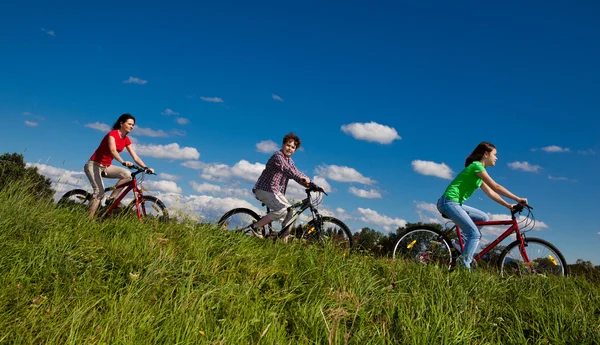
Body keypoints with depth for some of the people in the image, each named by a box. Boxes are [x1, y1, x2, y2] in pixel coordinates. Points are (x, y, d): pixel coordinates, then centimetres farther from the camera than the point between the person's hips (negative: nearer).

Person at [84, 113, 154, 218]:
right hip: (94, 165, -7)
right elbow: (113, 150, -35)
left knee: (127, 174, -18)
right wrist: (123, 162, -51)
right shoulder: (112, 134, -17)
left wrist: (146, 168, -16)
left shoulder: (126, 140, 3)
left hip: (106, 167, 7)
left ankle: (111, 199, -9)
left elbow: (135, 157, -1)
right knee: (100, 191, -22)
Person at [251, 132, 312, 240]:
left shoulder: (290, 161, 14)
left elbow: (296, 174, 8)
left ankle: (284, 241, 6)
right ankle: (255, 227, -14)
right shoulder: (278, 156, -14)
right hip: (264, 189, -9)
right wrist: (302, 178, -46)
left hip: (277, 192, 9)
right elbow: (286, 170, -32)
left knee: (290, 212, -1)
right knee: (282, 210, -25)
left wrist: (311, 185, -8)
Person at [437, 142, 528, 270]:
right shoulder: (476, 166, -7)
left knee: (484, 218, 13)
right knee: (475, 234, -12)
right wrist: (518, 199, -6)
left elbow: (491, 193, 20)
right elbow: (496, 187, -10)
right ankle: (464, 266, -15)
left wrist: (508, 205, 11)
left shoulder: (479, 174, 22)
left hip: (455, 203, 10)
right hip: (449, 202, -10)